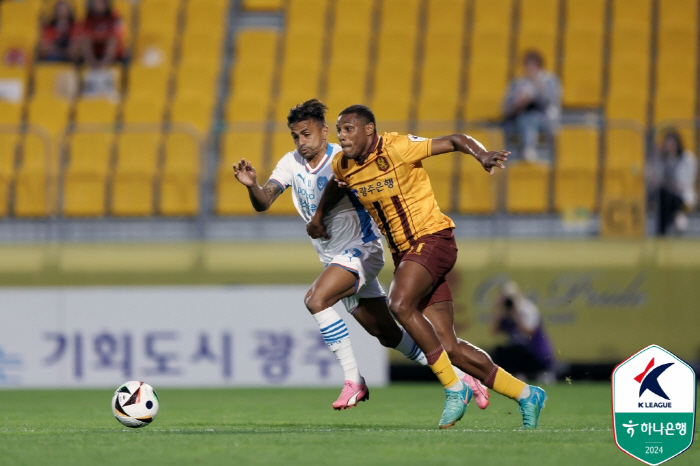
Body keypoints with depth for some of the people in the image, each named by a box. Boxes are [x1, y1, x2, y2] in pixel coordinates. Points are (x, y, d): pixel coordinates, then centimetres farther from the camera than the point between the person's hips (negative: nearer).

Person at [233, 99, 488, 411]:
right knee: (387, 335, 10)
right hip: (334, 258, 7)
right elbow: (263, 203, -8)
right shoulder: (291, 164, 1)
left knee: (316, 300, -28)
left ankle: (354, 381, -22)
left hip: (361, 251, -7)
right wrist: (252, 185, -30)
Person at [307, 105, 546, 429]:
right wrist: (319, 215, 36)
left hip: (432, 238, -7)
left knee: (400, 305, -30)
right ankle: (525, 395, 12)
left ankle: (454, 387, -19)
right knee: (450, 348, -2)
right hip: (404, 253, 7)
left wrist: (482, 155, -30)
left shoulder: (397, 148, -14)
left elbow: (456, 141, -13)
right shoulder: (343, 166, 6)